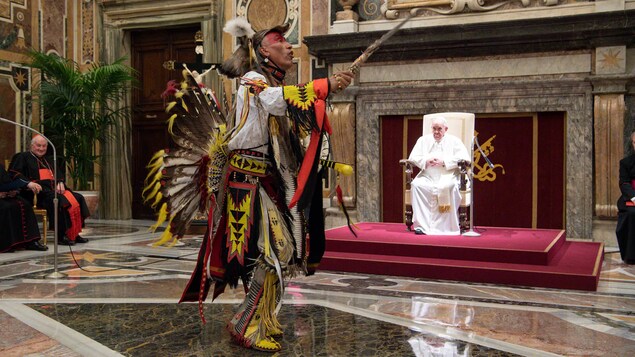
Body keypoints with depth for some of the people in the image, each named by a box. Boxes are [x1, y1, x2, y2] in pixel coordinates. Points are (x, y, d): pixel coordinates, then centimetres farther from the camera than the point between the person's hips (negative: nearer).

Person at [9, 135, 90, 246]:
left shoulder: (48, 160, 31)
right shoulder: (23, 157, 11)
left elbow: (58, 173, 23)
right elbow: (14, 173, -2)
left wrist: (60, 182, -2)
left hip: (54, 189, 7)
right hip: (38, 191, -7)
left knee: (78, 198, -15)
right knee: (59, 201, -35)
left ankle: (75, 233, -16)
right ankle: (61, 236, -32)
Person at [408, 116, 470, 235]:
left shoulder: (454, 141, 12)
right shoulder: (423, 140, 19)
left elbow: (464, 158, -3)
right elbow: (413, 157, 12)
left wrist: (444, 162, -13)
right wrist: (426, 161, -8)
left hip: (447, 175, -2)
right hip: (427, 176, 2)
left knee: (447, 186, -37)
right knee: (416, 184, -30)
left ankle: (447, 226, -30)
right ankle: (421, 224, -30)